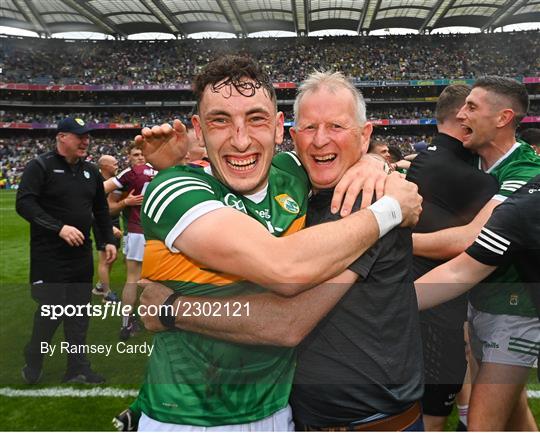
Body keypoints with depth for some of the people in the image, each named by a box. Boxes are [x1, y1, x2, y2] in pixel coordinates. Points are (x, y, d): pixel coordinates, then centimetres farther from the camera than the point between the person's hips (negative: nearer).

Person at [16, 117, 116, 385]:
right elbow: (24, 203, -17)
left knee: (79, 310, 8)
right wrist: (59, 228, -25)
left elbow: (101, 209, 20)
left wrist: (109, 240, 12)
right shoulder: (40, 167, -7)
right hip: (48, 254, -6)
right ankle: (32, 365, 21)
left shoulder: (91, 172, 12)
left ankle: (78, 369, 19)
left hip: (81, 253, 6)